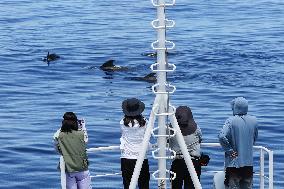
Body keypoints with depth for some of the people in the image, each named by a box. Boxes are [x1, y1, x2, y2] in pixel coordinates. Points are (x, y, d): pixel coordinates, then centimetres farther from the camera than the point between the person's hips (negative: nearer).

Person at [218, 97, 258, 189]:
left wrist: (229, 150, -14)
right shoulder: (253, 120, 1)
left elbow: (222, 136, -26)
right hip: (249, 163, 4)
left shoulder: (231, 120, -13)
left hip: (234, 162, -4)